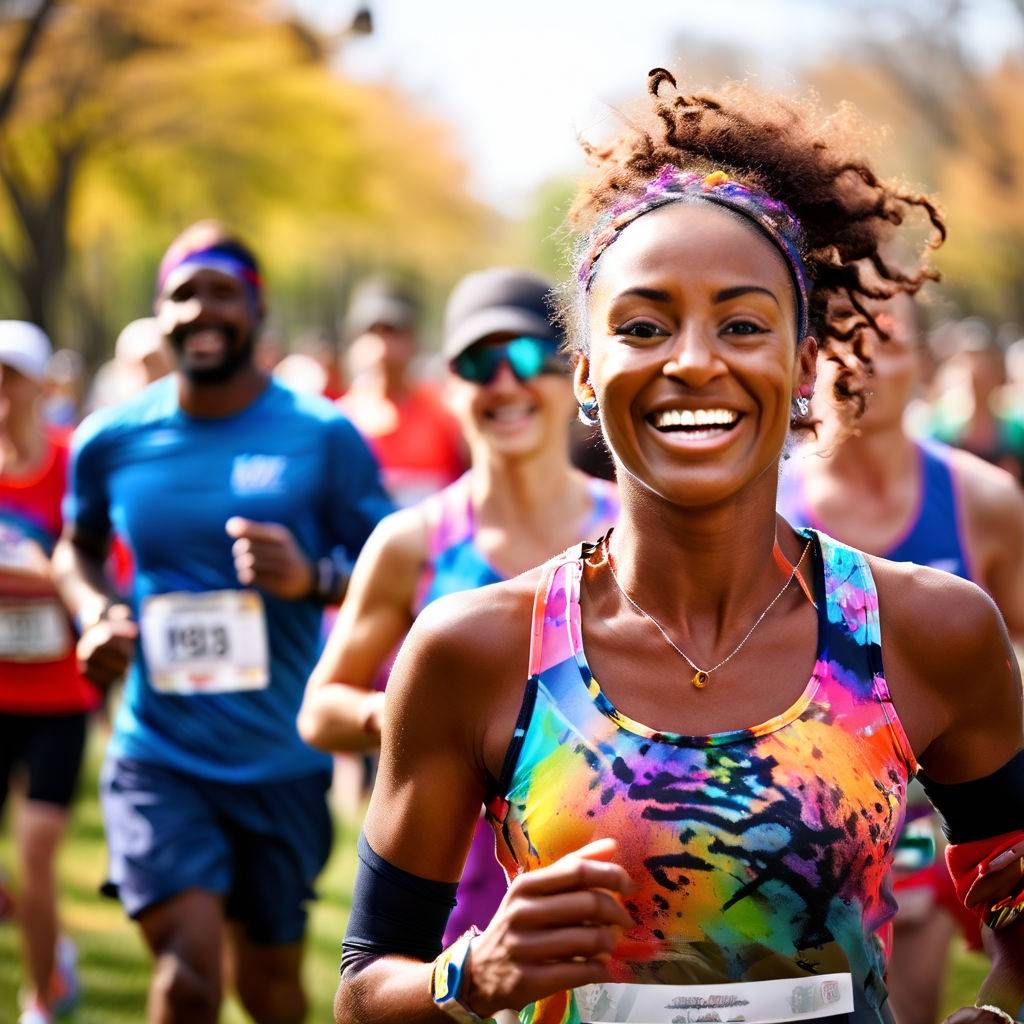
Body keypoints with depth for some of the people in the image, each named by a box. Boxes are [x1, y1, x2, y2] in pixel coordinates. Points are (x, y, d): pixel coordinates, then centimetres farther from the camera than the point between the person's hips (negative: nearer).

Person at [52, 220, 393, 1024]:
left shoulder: (323, 437, -5)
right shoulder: (110, 442, 1)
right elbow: (79, 547, 20)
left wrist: (312, 579, -22)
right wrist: (95, 612, -1)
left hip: (282, 763, 0)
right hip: (158, 756, 0)